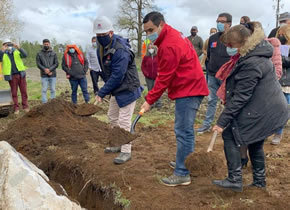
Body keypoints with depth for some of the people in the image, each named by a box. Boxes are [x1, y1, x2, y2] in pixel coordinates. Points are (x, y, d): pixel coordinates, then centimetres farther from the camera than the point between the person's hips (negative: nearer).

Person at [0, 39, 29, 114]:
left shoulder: (17, 52, 8)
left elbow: (25, 55, -11)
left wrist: (19, 48, -27)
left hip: (21, 74, 1)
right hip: (11, 76, -1)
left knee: (24, 91, 1)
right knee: (14, 92, 2)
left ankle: (25, 106, 8)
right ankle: (16, 108, 8)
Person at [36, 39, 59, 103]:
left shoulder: (54, 53, 7)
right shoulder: (39, 54, 5)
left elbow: (56, 64, 0)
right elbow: (38, 64, -1)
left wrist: (49, 69, -13)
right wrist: (45, 69, -16)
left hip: (53, 75, 1)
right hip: (44, 75, -1)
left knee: (53, 90, 4)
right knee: (44, 90, -2)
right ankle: (44, 103, 1)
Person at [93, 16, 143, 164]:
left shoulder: (120, 50, -27)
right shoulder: (102, 48, 3)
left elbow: (117, 76, -29)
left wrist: (102, 93, -24)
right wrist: (105, 90, 12)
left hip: (128, 90, -9)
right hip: (116, 90, 9)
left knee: (123, 121, -6)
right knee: (112, 117, 17)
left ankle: (126, 152, 6)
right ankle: (118, 144, 33)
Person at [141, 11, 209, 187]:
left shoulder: (169, 46, -20)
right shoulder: (174, 36, 14)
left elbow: (164, 78, -19)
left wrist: (149, 100, -13)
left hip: (187, 90, -11)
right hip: (191, 87, 11)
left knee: (183, 131, -7)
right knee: (185, 129, 19)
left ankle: (182, 174, -1)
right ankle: (185, 162, 32)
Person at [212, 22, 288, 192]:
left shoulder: (251, 63, -24)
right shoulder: (257, 54, 9)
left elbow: (240, 96, -24)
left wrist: (222, 122, -20)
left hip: (262, 111, -10)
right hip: (272, 109, 10)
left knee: (230, 134, -3)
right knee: (254, 143, 20)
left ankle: (235, 180, 1)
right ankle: (259, 181, 33)